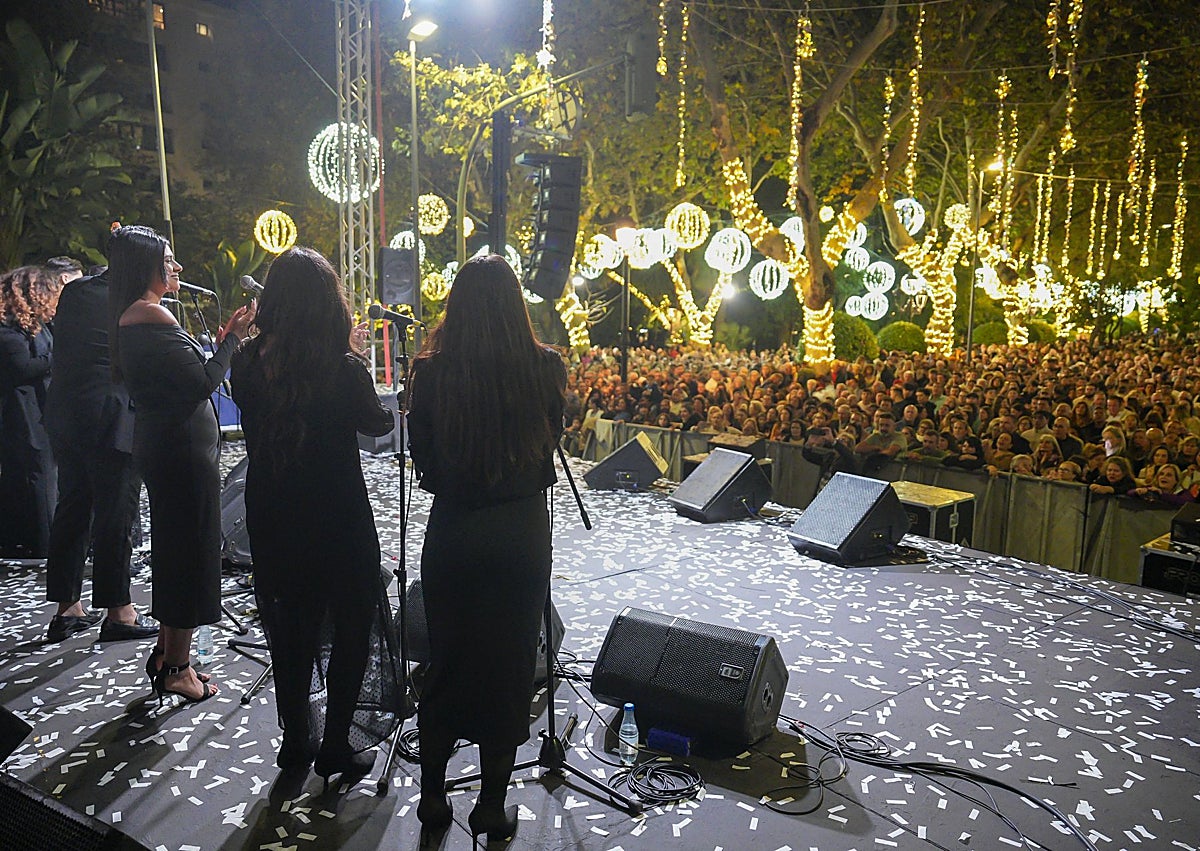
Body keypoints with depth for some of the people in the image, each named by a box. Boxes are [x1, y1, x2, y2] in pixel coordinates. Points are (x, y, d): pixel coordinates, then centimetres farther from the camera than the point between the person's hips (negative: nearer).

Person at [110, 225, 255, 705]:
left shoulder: (130, 317, 14)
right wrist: (234, 336, -10)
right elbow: (203, 382, -20)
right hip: (183, 449, -10)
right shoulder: (152, 315, -17)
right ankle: (176, 668, 11)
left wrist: (221, 339, 11)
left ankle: (166, 653, 31)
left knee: (174, 548, 19)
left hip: (160, 445, 10)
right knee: (190, 550, 0)